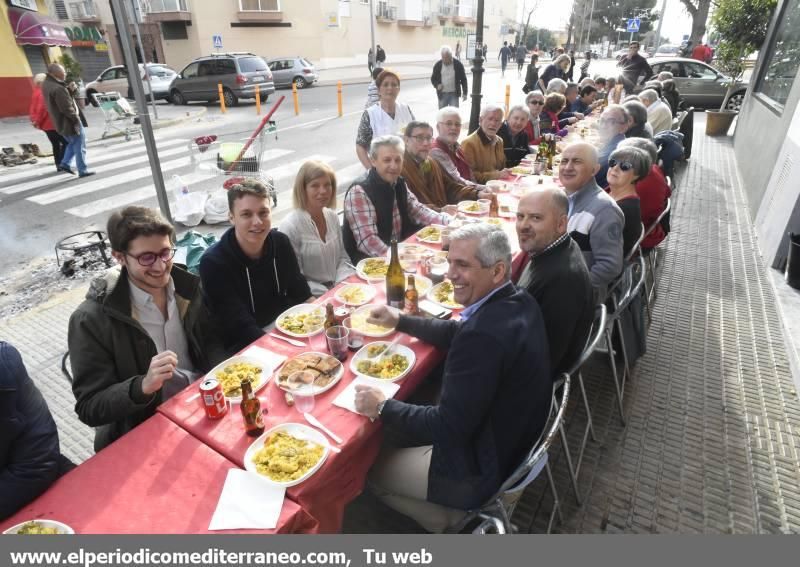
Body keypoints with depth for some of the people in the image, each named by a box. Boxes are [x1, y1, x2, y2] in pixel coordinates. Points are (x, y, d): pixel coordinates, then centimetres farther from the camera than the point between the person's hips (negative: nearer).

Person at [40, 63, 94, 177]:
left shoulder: (47, 84, 4)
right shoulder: (58, 89, -26)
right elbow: (67, 109, -26)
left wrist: (69, 89, -3)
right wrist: (76, 118, -12)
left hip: (60, 122, 9)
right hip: (69, 122, -9)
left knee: (72, 143, 26)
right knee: (79, 147, 3)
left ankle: (64, 164, 24)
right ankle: (83, 171, 8)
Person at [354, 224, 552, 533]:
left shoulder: (485, 335, -36)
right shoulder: (518, 301, -6)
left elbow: (448, 426, -29)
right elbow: (459, 334, 10)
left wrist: (382, 407, -17)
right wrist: (400, 321, 8)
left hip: (484, 470, -8)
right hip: (515, 442, 9)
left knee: (370, 468, 9)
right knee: (409, 430, 25)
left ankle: (456, 521, 20)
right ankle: (455, 512, 33)